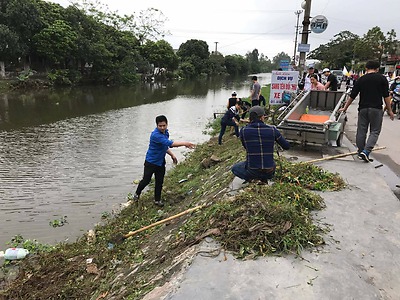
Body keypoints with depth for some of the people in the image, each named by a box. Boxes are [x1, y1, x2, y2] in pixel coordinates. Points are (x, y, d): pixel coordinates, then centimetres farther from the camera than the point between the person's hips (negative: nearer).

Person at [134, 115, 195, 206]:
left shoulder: (166, 132, 0)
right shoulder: (155, 135, -29)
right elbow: (170, 143, -38)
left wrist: (172, 155, 10)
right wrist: (185, 143, -38)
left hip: (161, 162, 7)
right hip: (151, 162, -7)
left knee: (159, 182, 11)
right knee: (146, 180, 5)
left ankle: (157, 199, 26)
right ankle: (137, 194, 32)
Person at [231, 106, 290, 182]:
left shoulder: (243, 131, -9)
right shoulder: (272, 129, -8)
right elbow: (287, 146, 4)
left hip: (252, 171, -2)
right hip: (269, 173, 2)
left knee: (235, 168, 30)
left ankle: (251, 179, 5)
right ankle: (264, 179, 11)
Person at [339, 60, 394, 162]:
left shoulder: (361, 79, 6)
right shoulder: (382, 78, 0)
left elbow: (352, 96, 7)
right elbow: (386, 96, -1)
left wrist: (345, 108, 18)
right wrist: (389, 110, 7)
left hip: (363, 108, 2)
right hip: (376, 109, -2)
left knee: (361, 131, 10)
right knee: (374, 131, 4)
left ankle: (361, 152, 17)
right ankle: (366, 151, -12)